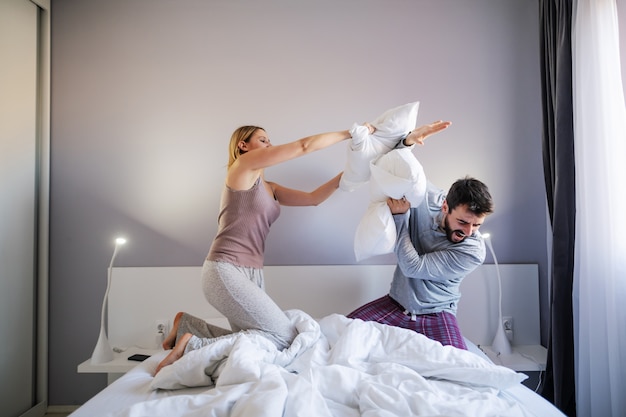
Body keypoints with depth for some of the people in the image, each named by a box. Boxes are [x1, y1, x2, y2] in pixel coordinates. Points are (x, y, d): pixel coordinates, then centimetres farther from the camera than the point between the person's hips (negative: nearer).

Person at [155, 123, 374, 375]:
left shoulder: (270, 188, 18)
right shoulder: (244, 164, -5)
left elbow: (313, 198, 15)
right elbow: (304, 146, -10)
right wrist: (350, 133, -2)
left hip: (251, 274, 9)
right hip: (225, 271, -9)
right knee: (285, 337, -12)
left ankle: (186, 324, 23)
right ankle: (191, 346, -7)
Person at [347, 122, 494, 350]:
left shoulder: (473, 251, -23)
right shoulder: (427, 197, -15)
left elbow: (413, 267, -25)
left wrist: (400, 215, -23)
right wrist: (407, 140, -24)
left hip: (436, 315, -2)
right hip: (395, 304, 2)